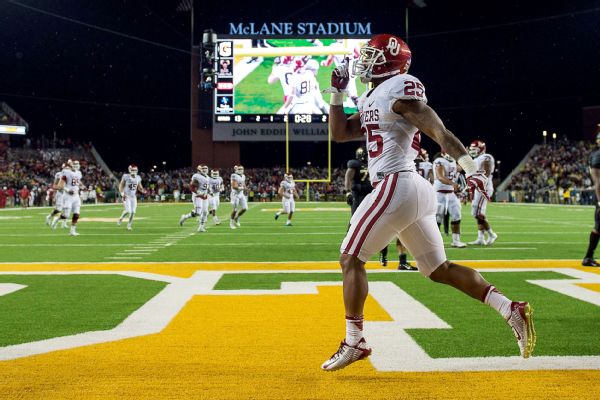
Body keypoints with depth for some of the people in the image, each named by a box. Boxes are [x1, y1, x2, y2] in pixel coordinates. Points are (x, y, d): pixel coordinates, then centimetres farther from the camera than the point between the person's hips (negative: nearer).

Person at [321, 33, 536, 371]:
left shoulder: (399, 90, -8)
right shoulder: (371, 99, 20)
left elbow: (440, 132, -18)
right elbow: (339, 133, 26)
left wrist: (472, 168, -28)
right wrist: (337, 93, 17)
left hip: (395, 187, -10)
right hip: (414, 190, 10)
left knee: (351, 259, -1)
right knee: (439, 269, 11)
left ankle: (355, 342, 5)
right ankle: (512, 310, 7)